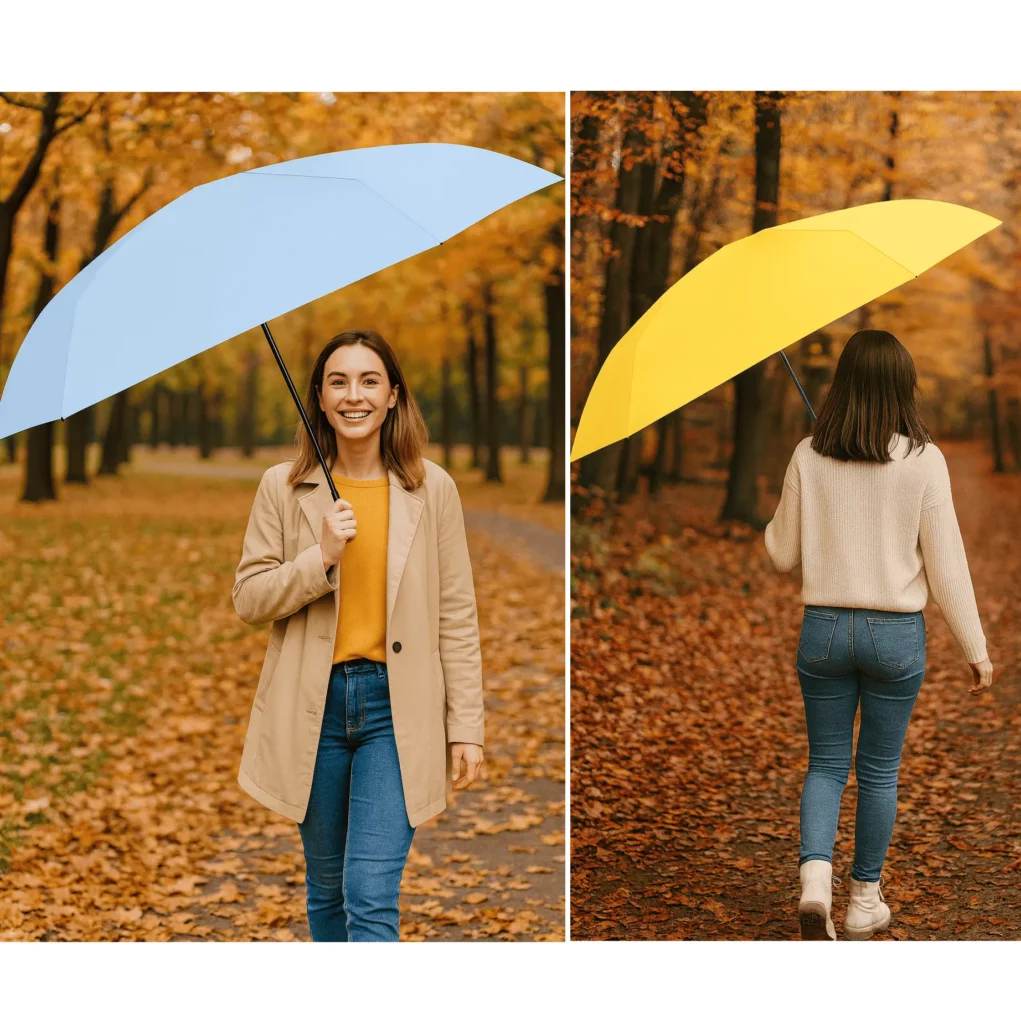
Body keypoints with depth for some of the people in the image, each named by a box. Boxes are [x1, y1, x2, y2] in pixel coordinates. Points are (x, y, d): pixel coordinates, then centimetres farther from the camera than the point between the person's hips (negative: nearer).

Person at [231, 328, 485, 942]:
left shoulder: (432, 488, 0)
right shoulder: (283, 487, 1)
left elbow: (458, 617, 1)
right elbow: (247, 598, 1)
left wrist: (466, 728, -2)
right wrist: (321, 558, -16)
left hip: (396, 706, -2)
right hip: (313, 705, 2)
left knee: (372, 896, -8)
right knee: (326, 886, 16)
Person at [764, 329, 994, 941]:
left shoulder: (808, 458, -5)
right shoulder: (923, 459, -10)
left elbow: (783, 555, 3)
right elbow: (946, 566, -8)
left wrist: (773, 521, 24)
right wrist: (976, 649, 1)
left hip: (824, 628, 1)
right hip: (897, 634, -1)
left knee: (826, 765, 14)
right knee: (879, 771, 14)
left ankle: (815, 874, -7)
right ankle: (866, 901, 23)